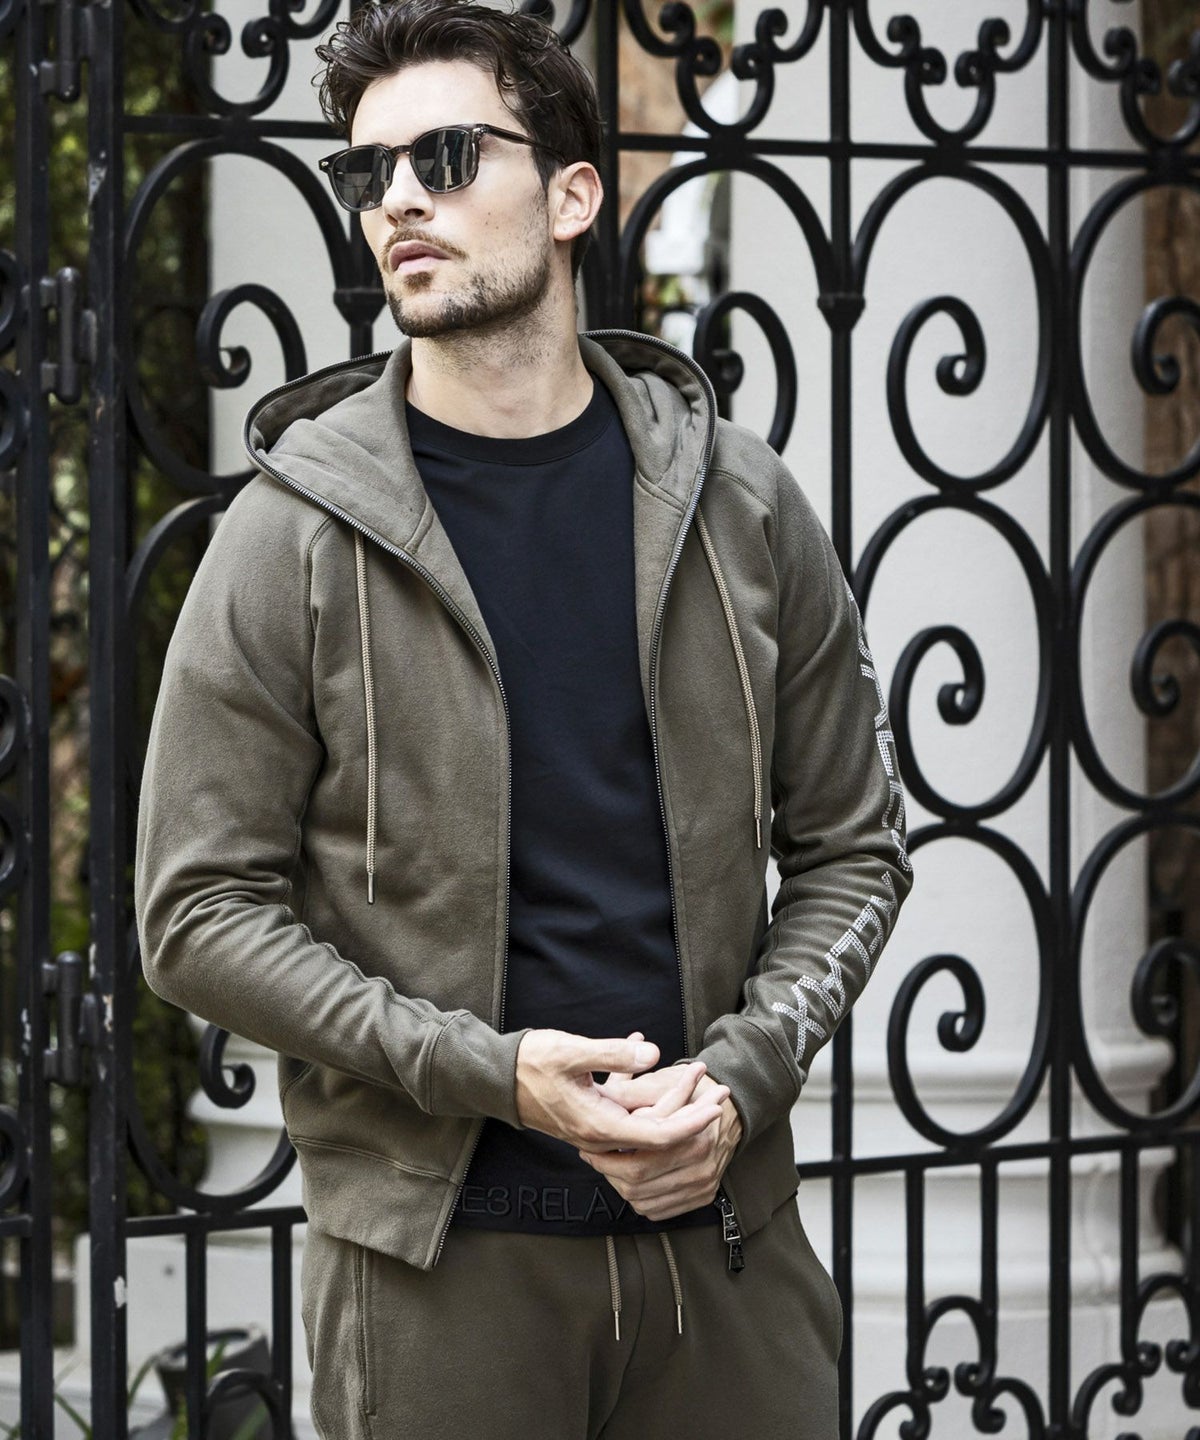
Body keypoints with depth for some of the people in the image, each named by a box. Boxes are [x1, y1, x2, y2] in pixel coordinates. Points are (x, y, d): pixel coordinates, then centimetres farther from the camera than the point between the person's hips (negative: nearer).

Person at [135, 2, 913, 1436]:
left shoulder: (741, 507, 6)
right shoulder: (292, 537, -2)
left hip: (723, 1221, 2)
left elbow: (850, 844, 10)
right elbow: (201, 910, -4)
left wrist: (742, 1073, -7)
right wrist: (486, 1073, -15)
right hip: (435, 1255, -2)